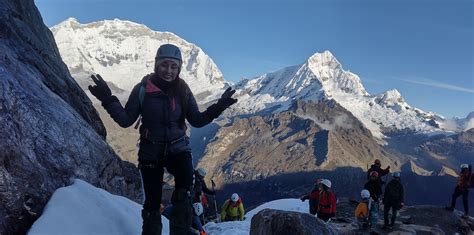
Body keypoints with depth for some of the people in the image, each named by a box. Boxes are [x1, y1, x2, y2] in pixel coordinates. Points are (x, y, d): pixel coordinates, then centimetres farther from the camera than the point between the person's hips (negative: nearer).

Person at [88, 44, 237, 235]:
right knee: (152, 200, 4)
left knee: (185, 184, -25)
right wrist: (108, 99, -20)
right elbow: (126, 120, -7)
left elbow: (196, 120, -1)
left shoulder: (183, 91, -3)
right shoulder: (143, 89, -9)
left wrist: (218, 107, -14)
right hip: (150, 151, -1)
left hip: (177, 148, 1)